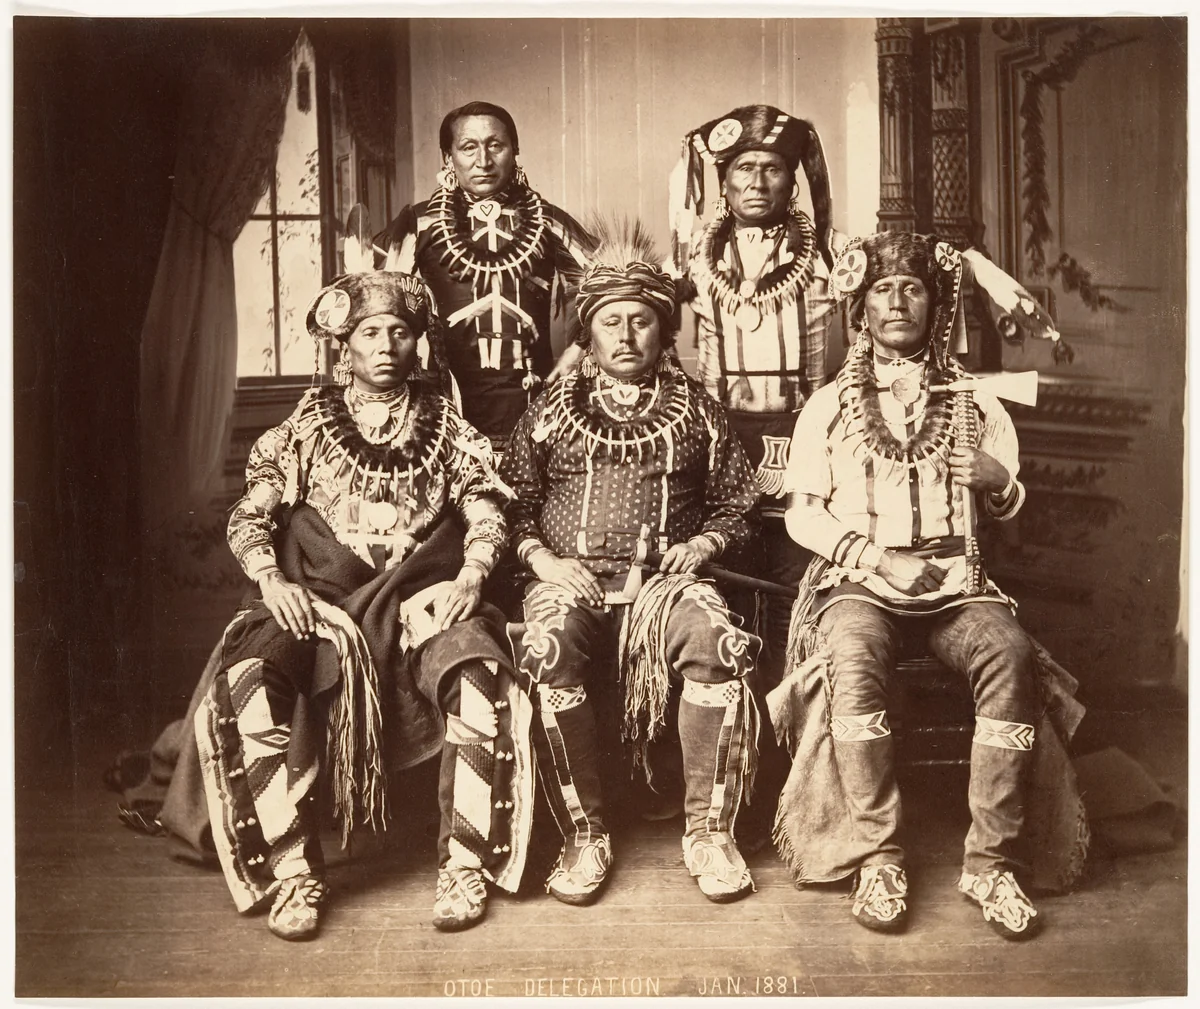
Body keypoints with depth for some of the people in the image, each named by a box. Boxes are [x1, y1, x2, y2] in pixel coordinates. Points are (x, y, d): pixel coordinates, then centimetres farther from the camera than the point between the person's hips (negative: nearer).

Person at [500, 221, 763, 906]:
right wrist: (541, 558, -4)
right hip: (572, 577, 0)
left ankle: (709, 831, -16)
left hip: (667, 576, 0)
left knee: (718, 642, -33)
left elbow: (736, 505, 18)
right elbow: (514, 504, 13)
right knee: (548, 650, -35)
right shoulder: (551, 411, 17)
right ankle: (585, 836, -19)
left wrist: (704, 544, -1)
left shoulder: (696, 411, 18)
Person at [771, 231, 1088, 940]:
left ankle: (993, 860, -22)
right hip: (860, 576, -1)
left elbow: (1013, 508, 18)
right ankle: (878, 855, -24)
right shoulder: (829, 405, 13)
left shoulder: (975, 401, 17)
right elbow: (802, 513, 6)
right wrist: (874, 554, -10)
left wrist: (998, 482, -6)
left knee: (1012, 654, -30)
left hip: (954, 577, 2)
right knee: (853, 658, -35)